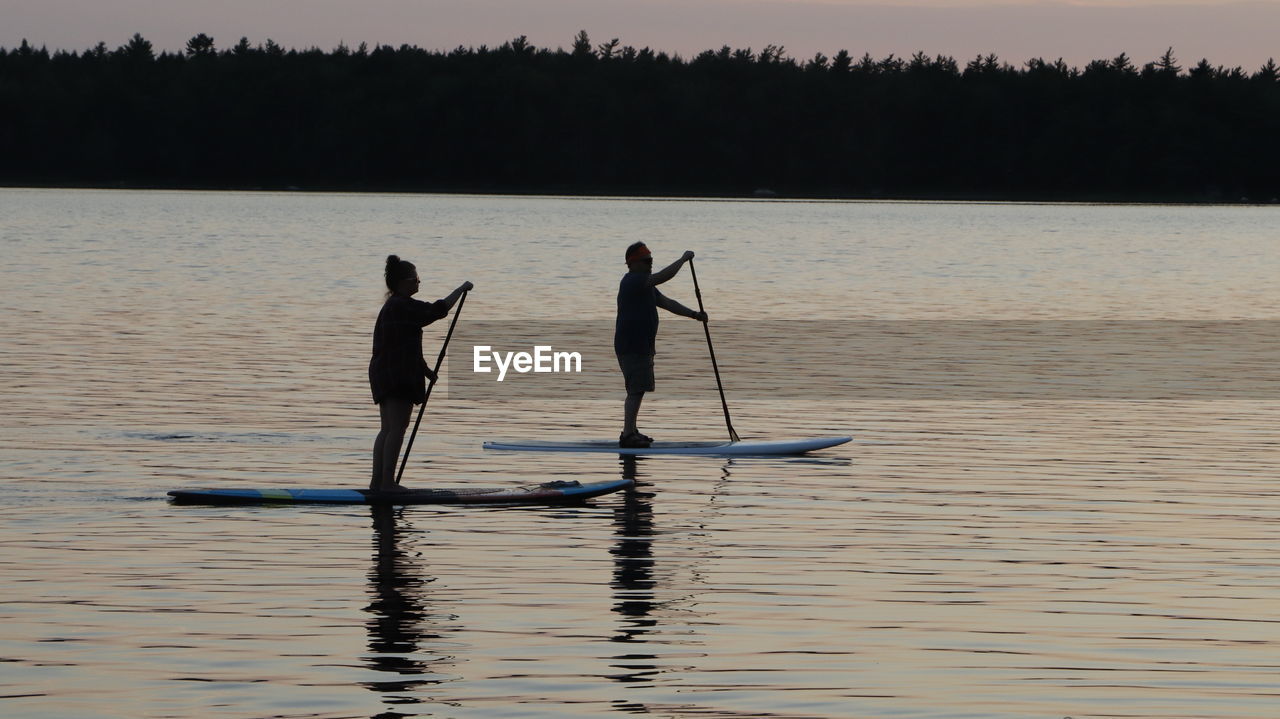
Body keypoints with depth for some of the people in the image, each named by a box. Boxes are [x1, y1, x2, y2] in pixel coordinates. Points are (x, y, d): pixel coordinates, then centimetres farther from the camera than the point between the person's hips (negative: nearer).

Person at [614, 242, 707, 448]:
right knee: (636, 390, -13)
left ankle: (631, 431, 23)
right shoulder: (632, 281, -14)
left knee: (638, 390, 15)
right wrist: (683, 259, -13)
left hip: (641, 346, 11)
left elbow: (667, 303, 18)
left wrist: (694, 315, 11)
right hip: (631, 347, -11)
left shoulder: (644, 284, 18)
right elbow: (663, 276, -24)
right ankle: (627, 435, -15)